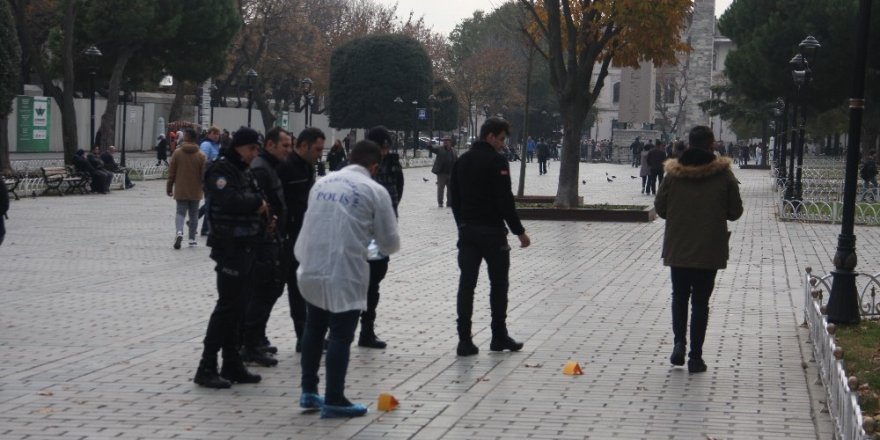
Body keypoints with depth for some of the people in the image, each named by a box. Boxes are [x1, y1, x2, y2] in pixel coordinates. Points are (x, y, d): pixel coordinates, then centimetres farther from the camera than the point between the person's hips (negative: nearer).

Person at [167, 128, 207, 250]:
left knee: (180, 212, 3)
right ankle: (192, 239, 13)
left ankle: (179, 231, -24)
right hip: (195, 191, 1)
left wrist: (169, 187, 6)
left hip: (180, 190, -1)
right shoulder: (201, 155, -5)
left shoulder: (177, 153, -6)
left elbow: (171, 172, -2)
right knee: (194, 214, 11)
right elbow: (204, 174, -3)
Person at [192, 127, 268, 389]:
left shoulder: (243, 172, 18)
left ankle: (232, 365, 18)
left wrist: (262, 211, -1)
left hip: (245, 247, 9)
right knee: (227, 306, -9)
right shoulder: (221, 170, -12)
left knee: (238, 307, 11)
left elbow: (252, 202, 19)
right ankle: (206, 368, -5)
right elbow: (229, 199, -27)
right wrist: (258, 204, -13)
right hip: (229, 247, -9)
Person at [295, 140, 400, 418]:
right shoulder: (374, 191, -4)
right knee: (340, 336, 4)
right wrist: (380, 246, 21)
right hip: (345, 273, -5)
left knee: (314, 330, 20)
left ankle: (308, 391, 27)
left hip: (311, 269, 5)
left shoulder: (322, 182, 10)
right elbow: (390, 242, -1)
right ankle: (333, 401, 9)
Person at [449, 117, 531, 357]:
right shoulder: (496, 162, -12)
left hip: (467, 230, 6)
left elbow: (455, 198, 15)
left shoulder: (461, 161, 10)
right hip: (491, 231, -6)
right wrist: (519, 231, -9)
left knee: (466, 284, 2)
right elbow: (505, 201, -16)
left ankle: (465, 340, -2)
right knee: (498, 284, 8)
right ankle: (499, 337, 15)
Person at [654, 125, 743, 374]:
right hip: (709, 250, -1)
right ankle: (695, 356, 7)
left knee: (679, 296, 18)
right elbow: (735, 212, -2)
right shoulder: (724, 175, -7)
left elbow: (660, 208, 0)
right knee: (700, 301, 6)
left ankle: (679, 342, 0)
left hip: (678, 248, 1)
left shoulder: (673, 173, -5)